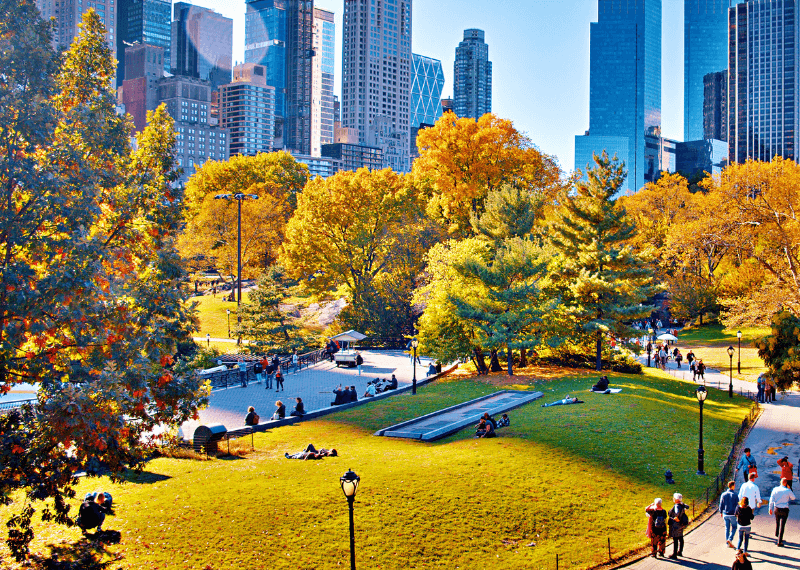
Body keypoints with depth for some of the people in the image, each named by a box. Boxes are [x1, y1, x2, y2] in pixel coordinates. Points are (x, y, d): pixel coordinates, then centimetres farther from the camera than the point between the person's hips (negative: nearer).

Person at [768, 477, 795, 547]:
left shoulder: (775, 489, -6)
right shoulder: (788, 491, -11)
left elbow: (771, 500, -5)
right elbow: (793, 498, 8)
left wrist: (770, 509, 5)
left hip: (776, 509, 3)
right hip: (784, 510, -3)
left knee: (777, 522, 28)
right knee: (782, 525, -1)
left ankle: (777, 534, 52)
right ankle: (779, 541, -4)